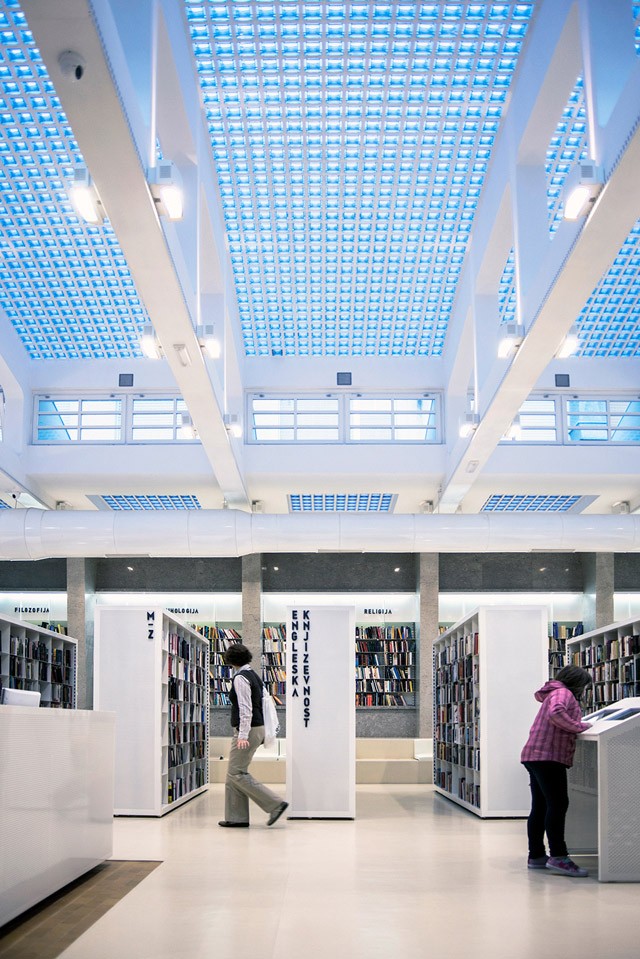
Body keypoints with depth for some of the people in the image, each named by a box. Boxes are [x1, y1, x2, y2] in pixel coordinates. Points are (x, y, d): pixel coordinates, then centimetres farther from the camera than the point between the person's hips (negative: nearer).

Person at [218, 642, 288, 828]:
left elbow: (245, 708, -21)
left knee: (237, 773, -8)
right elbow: (262, 704, 19)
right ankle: (236, 817, 12)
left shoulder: (240, 678, -13)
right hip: (257, 727, 10)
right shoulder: (253, 675, 15)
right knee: (234, 773, 11)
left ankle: (275, 804, -10)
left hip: (248, 730, -10)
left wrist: (243, 735, -24)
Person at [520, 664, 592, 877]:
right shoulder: (563, 693, -7)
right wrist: (578, 726, -18)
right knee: (558, 804, -14)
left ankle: (536, 856, 14)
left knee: (540, 807, 11)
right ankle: (558, 857, -19)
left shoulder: (554, 693, 24)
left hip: (536, 756, 11)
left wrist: (577, 727, 18)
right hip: (549, 757, -11)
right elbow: (556, 713, -25)